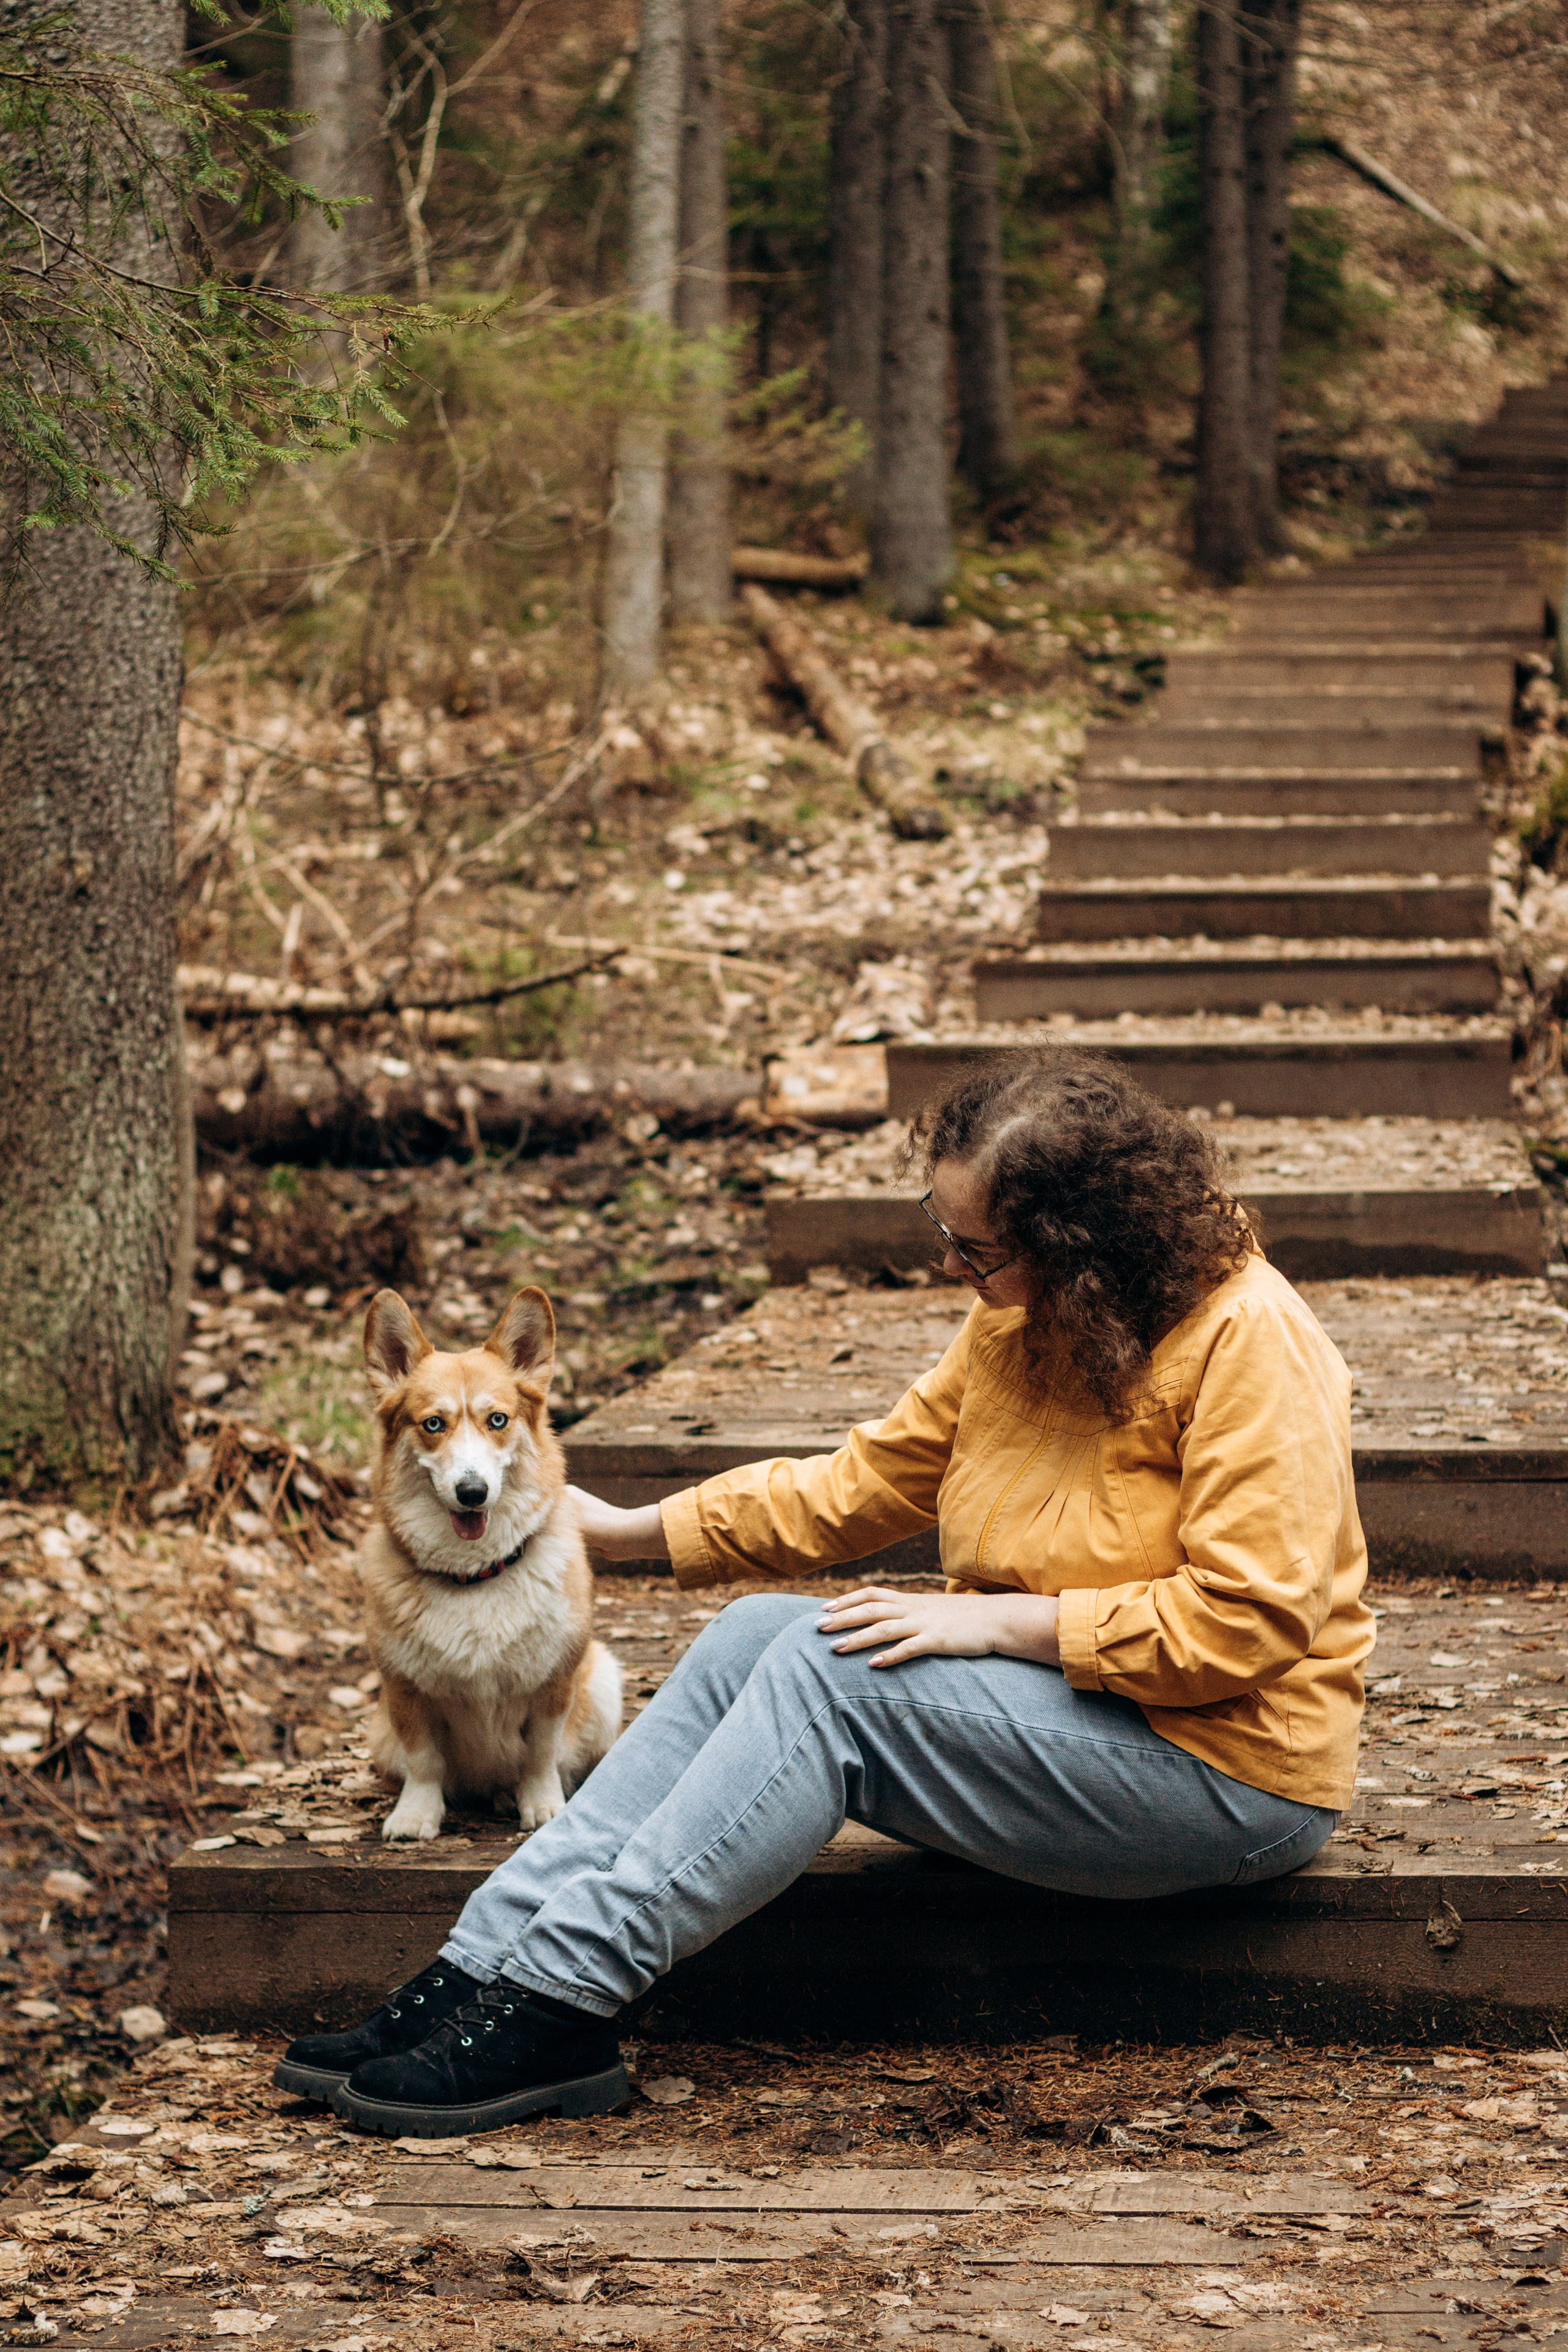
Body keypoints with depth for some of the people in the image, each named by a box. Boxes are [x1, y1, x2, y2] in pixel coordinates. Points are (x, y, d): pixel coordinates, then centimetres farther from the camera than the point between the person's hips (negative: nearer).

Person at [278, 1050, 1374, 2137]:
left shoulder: (1248, 1341, -19)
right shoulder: (1018, 1318, 6)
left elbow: (1247, 1621, -24)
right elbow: (867, 1481, 13)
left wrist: (1000, 1619, -21)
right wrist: (629, 1531, 9)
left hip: (1232, 1768, -8)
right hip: (1063, 1712, 8)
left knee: (829, 1668, -23)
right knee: (758, 1633, -9)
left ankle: (556, 2004, -22)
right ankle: (486, 1965, -16)